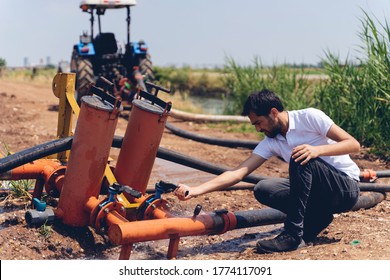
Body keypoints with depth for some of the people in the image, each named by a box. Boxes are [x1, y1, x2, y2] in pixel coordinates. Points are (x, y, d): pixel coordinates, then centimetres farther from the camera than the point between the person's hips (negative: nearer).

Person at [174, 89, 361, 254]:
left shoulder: (309, 117, -13)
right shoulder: (270, 142, 1)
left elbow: (354, 144, -15)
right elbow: (239, 172, -7)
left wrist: (317, 149, -32)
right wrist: (196, 190, -18)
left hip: (347, 188, -5)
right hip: (320, 192, 6)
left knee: (301, 159, -30)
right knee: (263, 190, -13)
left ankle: (293, 235, -25)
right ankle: (316, 219, 2)